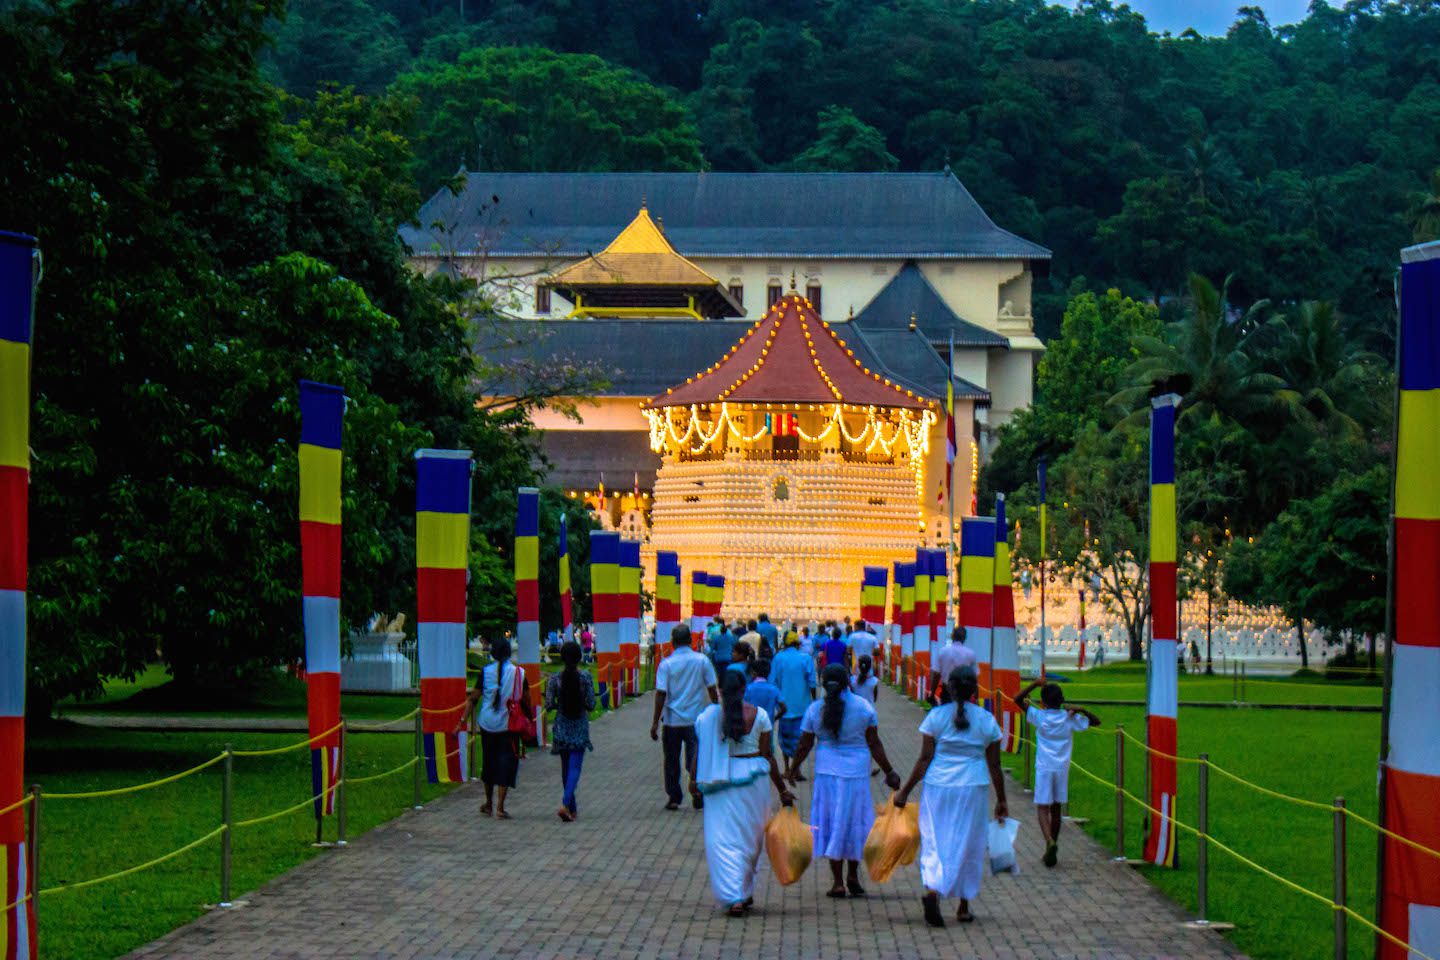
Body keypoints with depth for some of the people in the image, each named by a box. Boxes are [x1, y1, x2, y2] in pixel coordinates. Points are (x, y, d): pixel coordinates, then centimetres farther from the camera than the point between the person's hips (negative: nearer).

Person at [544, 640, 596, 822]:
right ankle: (566, 803, -22)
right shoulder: (586, 677, -9)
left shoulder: (555, 678, -6)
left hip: (561, 727, 2)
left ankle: (572, 808, 21)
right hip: (580, 727, -2)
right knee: (575, 767, -2)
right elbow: (591, 704, -9)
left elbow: (549, 704, -7)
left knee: (566, 766, 15)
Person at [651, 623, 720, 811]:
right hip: (696, 718, 1)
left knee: (672, 760, 12)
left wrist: (655, 722, -5)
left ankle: (673, 797, 16)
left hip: (672, 720, -1)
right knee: (696, 758, 5)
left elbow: (660, 694, -10)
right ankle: (699, 797, -2)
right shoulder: (702, 661, -4)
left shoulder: (666, 664, -8)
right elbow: (712, 690, 1)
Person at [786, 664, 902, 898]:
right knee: (855, 822, 14)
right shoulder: (864, 707, -5)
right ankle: (853, 876, 16)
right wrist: (888, 772, 7)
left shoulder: (814, 710, -4)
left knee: (832, 824, 8)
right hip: (857, 772, -1)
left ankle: (838, 882, 6)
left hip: (827, 772, 1)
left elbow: (804, 746, 1)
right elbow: (874, 744, -2)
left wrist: (793, 768, 16)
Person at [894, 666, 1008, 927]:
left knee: (935, 841, 2)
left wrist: (905, 791, 1)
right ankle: (964, 907, 20)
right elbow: (994, 765, 4)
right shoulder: (986, 720, 1)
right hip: (973, 788, 1)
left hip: (939, 787, -1)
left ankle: (933, 889, -26)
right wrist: (1001, 800, 12)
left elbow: (925, 759, -6)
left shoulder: (936, 716, -4)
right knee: (969, 846, 13)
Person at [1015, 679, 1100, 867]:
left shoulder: (1039, 716, -6)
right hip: (1062, 768, 3)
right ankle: (1052, 852, 18)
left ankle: (1050, 842, -30)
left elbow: (1018, 699, -2)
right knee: (1055, 808, 12)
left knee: (1042, 808, -4)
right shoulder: (1070, 718, 0)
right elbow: (1095, 722, 8)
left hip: (1044, 768, -3)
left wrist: (1035, 684, -4)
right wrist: (1081, 710, -5)